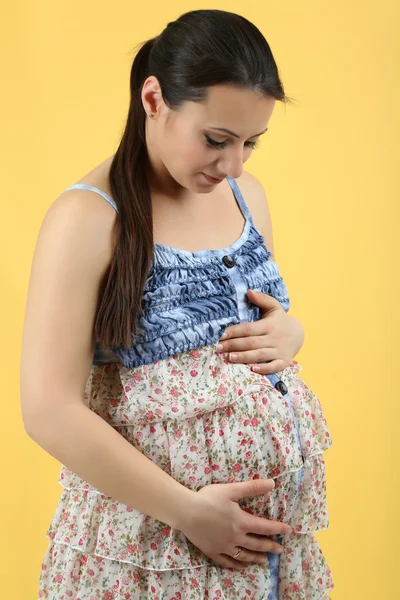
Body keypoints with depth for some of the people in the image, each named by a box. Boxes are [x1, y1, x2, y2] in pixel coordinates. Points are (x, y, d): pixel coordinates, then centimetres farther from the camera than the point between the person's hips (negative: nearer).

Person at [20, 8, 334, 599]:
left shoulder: (247, 194, 6)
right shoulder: (89, 217, -14)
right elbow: (48, 410, -18)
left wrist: (289, 334, -4)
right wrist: (188, 510, -17)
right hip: (156, 528, -6)